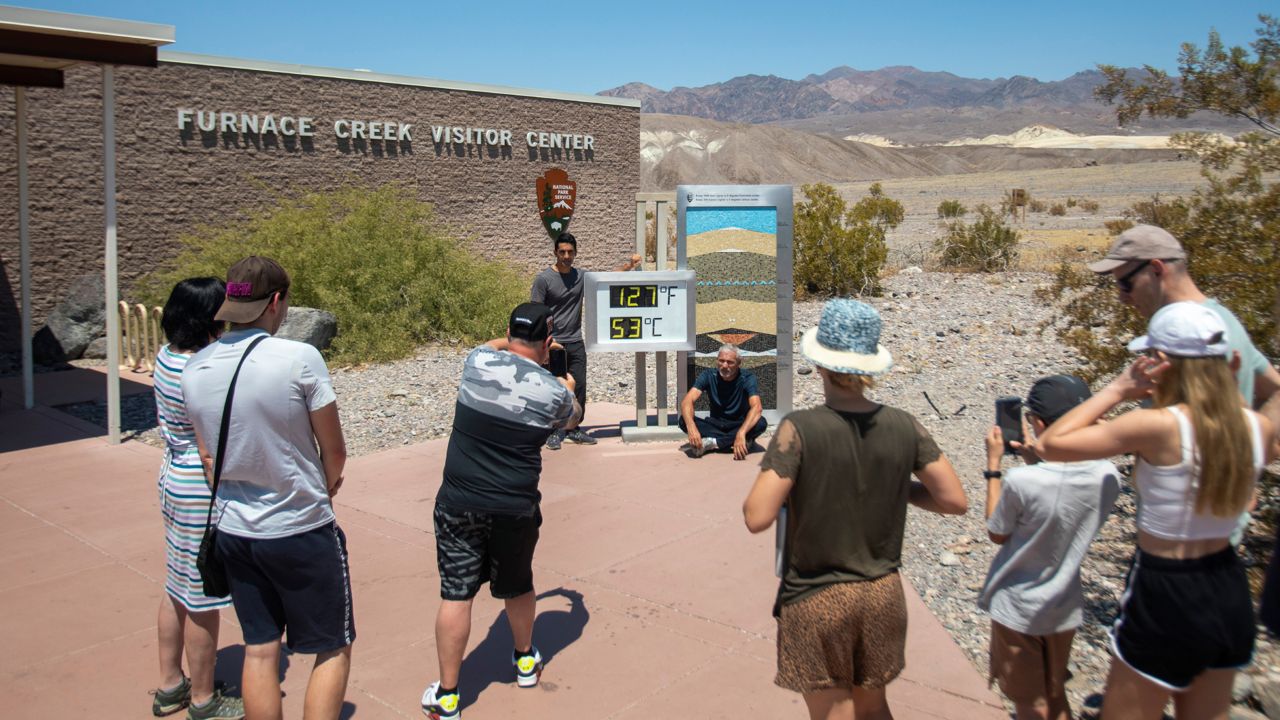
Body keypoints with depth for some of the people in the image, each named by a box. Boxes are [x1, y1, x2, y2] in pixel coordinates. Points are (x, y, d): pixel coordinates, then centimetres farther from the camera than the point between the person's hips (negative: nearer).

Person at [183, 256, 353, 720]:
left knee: (258, 649, 17)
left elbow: (209, 457, 8)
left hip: (233, 530, 6)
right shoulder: (299, 359, -20)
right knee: (334, 649, 11)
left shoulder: (195, 369, -2)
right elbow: (334, 452, -10)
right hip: (301, 531, -5)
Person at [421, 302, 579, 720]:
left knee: (455, 595, 5)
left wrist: (517, 340, 38)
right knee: (517, 587, 21)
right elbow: (572, 417, 19)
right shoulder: (553, 390, -6)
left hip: (458, 504, 0)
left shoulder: (477, 361, -6)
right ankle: (525, 661, 44)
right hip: (515, 509, 0)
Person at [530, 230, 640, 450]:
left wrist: (628, 265, 5)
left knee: (579, 388, 7)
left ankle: (573, 429, 20)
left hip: (576, 344, 5)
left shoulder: (581, 276, 6)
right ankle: (554, 431, 13)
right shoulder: (543, 279, -8)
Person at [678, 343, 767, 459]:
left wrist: (741, 433, -49)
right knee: (684, 420, -25)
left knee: (761, 423, -33)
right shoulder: (708, 375, -10)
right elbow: (686, 401, -23)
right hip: (715, 425, 1)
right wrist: (691, 427, -44)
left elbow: (757, 407, -32)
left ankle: (711, 443, -30)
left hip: (740, 425, -1)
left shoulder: (747, 378, -15)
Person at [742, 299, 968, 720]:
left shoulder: (799, 429, -19)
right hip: (882, 594, 4)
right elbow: (955, 501, -3)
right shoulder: (904, 427, -7)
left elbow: (757, 518, -22)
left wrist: (770, 475, -3)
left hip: (817, 601, -4)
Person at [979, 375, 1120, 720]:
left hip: (1017, 609, -4)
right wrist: (1037, 462, 4)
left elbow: (997, 534, -12)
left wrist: (993, 464, -10)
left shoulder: (1020, 482, -32)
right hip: (1065, 607, 5)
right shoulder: (1107, 477, -16)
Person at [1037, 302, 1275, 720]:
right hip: (1231, 594, 7)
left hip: (1166, 600, -6)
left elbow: (1051, 445, -19)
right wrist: (1226, 390, 9)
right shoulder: (1257, 427, -5)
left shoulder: (1158, 426, -23)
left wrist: (1116, 390, -13)